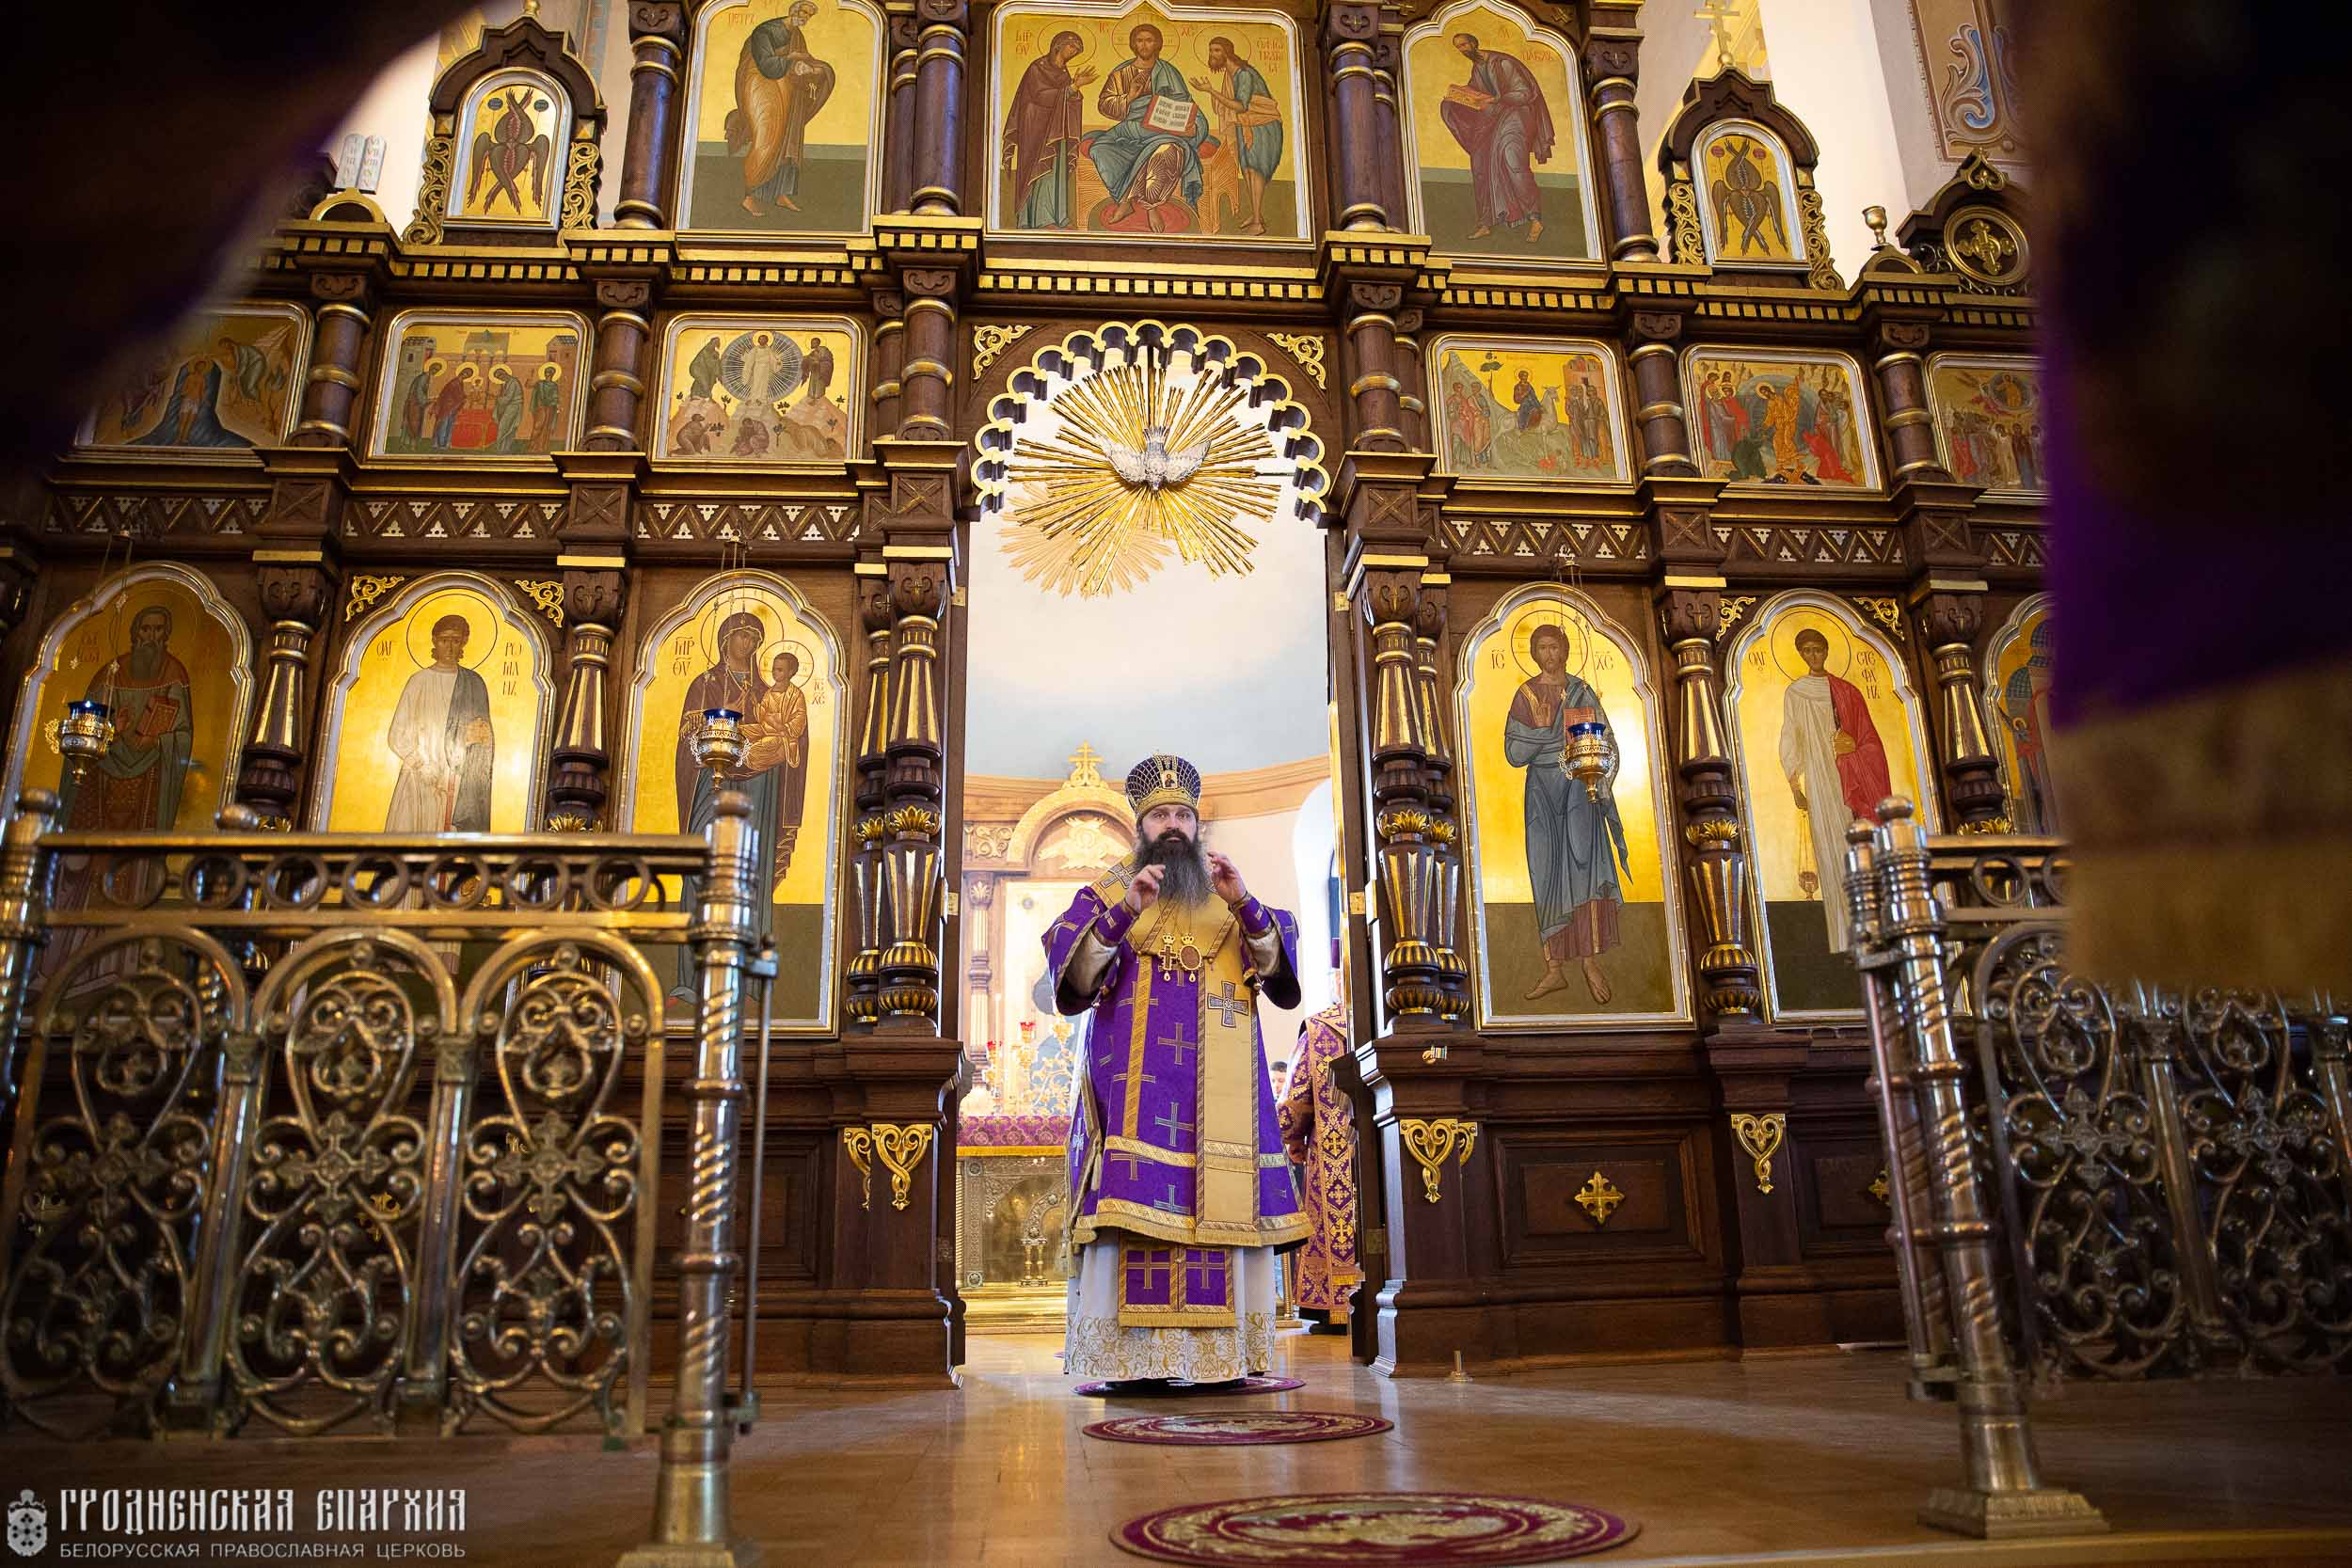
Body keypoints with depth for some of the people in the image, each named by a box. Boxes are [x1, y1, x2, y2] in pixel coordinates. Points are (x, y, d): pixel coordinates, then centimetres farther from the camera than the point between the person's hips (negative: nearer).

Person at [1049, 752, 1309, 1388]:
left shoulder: (1234, 900, 18)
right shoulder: (1105, 891, 13)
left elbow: (1286, 976, 4)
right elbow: (1070, 977, -3)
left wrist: (1244, 904, -10)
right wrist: (1123, 914, -18)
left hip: (1219, 1089, 2)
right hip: (1135, 1085, -2)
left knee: (1222, 1206, -6)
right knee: (1136, 1198, -12)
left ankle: (1226, 1353, 0)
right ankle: (1133, 1357, -8)